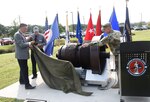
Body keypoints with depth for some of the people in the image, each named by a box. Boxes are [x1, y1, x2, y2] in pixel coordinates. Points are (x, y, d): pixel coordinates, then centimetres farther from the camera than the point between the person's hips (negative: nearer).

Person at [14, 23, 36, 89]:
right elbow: (21, 45, -22)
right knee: (24, 70, -8)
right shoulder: (17, 35, -16)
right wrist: (29, 43, -13)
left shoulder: (22, 34, 14)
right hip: (21, 56, -10)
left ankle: (22, 81, 34)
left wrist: (28, 45, 3)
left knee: (23, 69, 20)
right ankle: (27, 85, -4)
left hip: (23, 55, 10)